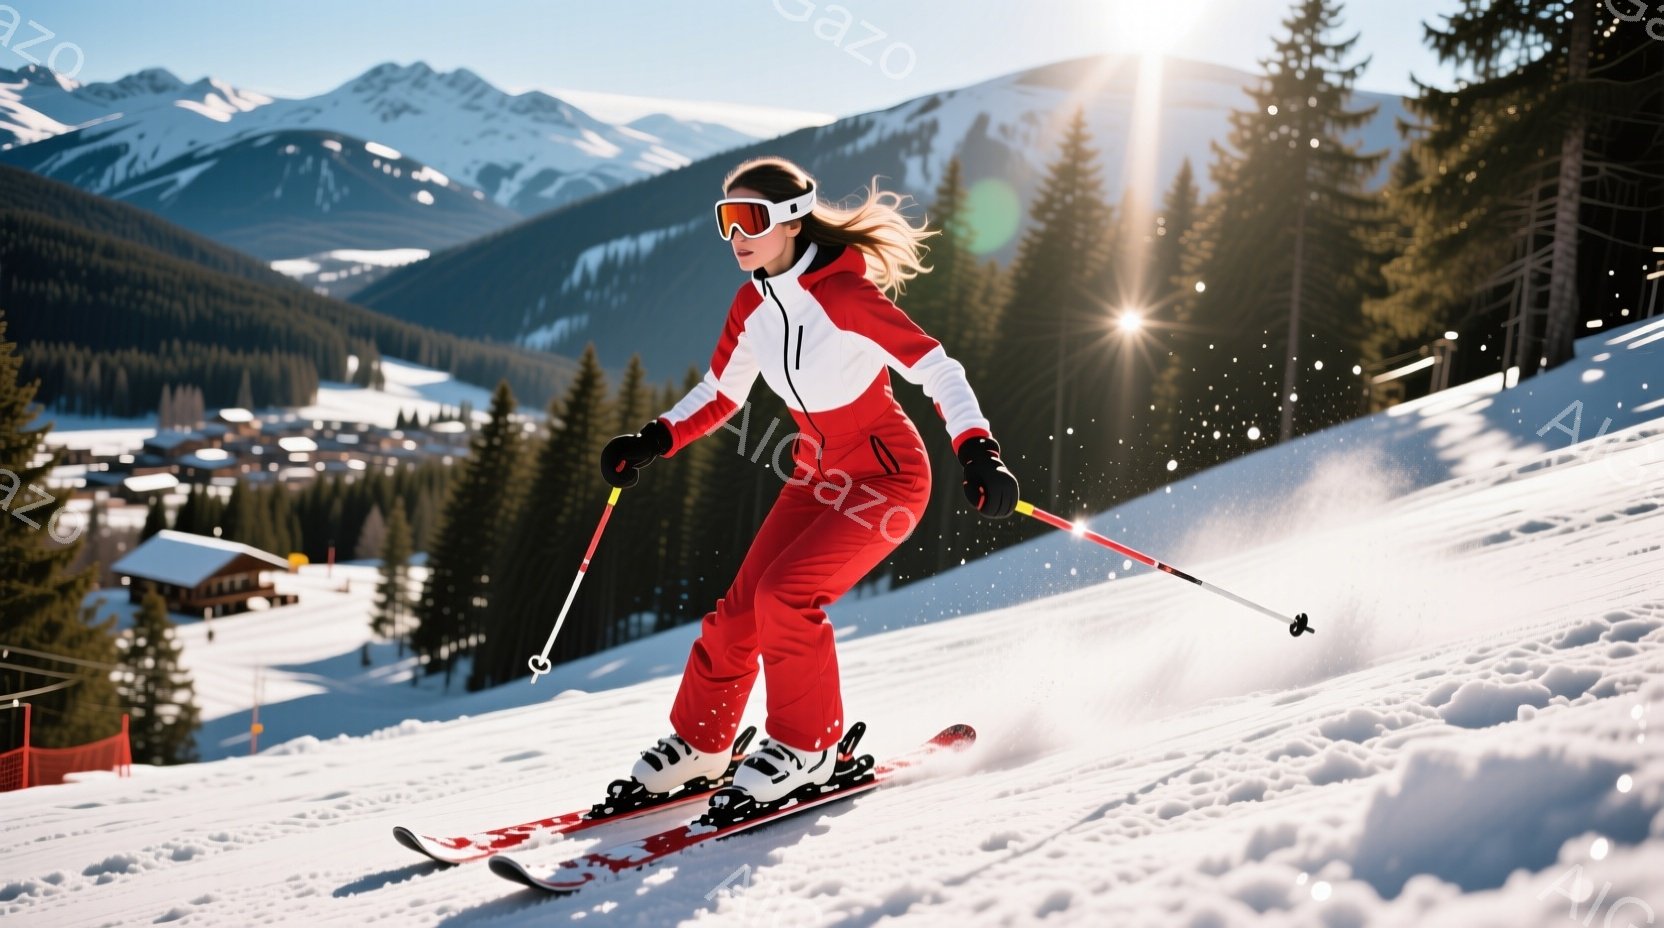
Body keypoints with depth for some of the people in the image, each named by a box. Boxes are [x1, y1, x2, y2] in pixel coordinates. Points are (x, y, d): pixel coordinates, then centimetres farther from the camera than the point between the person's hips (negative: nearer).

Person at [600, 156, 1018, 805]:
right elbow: (720, 395, 12)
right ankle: (697, 741, 20)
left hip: (887, 476, -7)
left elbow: (938, 370, -25)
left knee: (786, 592, -22)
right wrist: (652, 442, -2)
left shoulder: (842, 293, -24)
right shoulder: (753, 304, -1)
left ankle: (808, 747, -2)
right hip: (817, 477, 7)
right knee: (740, 607, 0)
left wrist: (978, 452, -39)